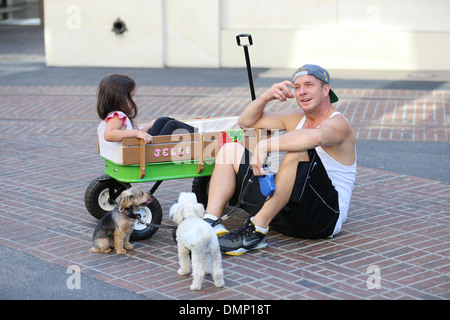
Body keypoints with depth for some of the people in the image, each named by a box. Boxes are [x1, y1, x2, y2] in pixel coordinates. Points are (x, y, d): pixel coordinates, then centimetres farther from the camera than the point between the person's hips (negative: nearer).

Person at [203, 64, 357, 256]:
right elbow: (246, 122, 18)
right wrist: (266, 97, 0)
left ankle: (257, 230, -34)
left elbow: (316, 137, -35)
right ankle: (210, 221, -19)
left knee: (298, 151, -35)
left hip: (324, 217, -8)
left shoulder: (338, 124, -9)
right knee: (230, 150, 4)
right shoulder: (296, 117, 16)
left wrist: (264, 146, -33)